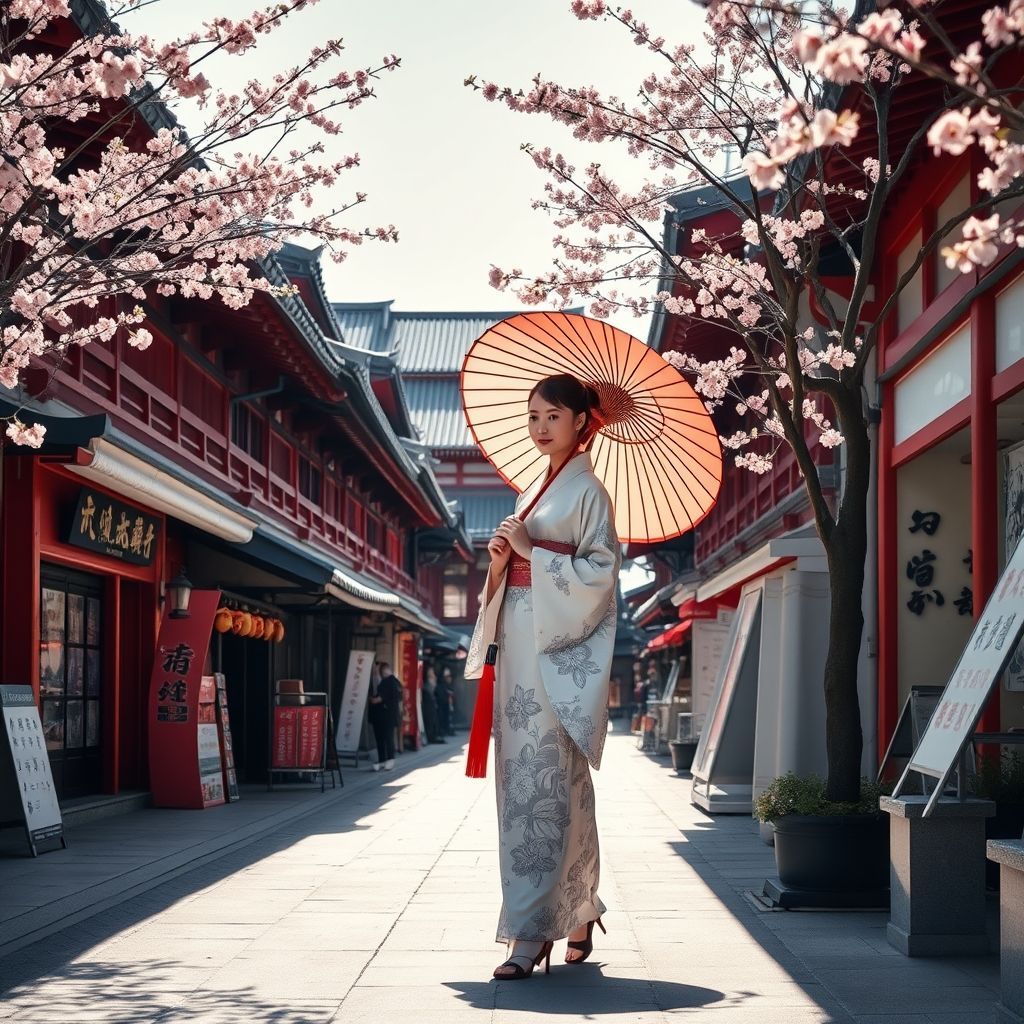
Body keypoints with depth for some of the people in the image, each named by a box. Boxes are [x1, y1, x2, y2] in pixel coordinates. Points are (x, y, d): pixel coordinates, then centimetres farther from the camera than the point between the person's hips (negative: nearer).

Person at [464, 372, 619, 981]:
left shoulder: (587, 491, -3)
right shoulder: (539, 488, 21)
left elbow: (600, 570, -12)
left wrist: (531, 551, -12)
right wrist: (503, 557, 4)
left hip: (560, 651, -9)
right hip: (521, 645, 9)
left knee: (545, 786, -11)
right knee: (524, 782, 8)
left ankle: (532, 935, -12)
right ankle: (579, 916, 18)